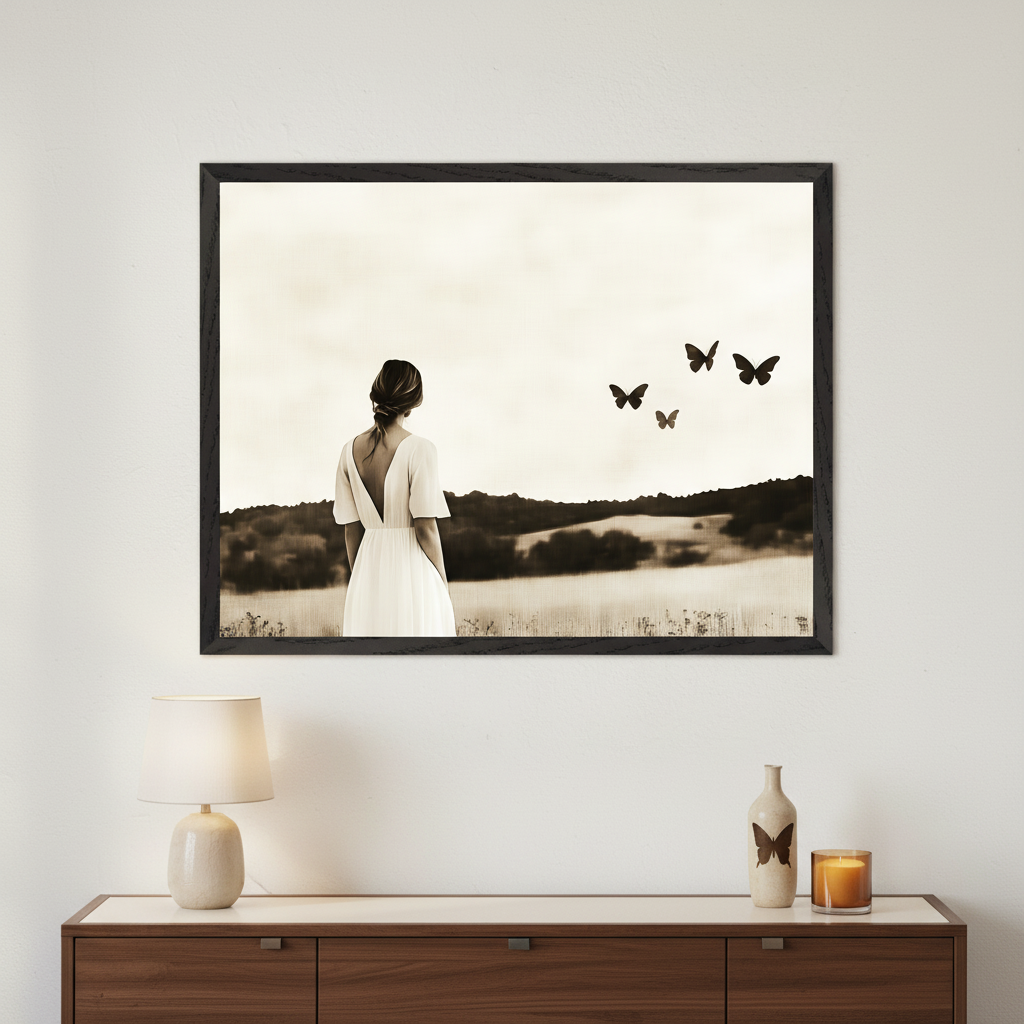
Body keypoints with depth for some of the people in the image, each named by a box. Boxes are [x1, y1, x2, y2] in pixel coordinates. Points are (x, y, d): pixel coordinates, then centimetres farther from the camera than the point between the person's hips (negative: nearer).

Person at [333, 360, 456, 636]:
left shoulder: (351, 451, 3)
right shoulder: (419, 450, -11)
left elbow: (352, 529, 8)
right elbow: (425, 527, -12)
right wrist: (443, 587, -2)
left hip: (369, 569, 5)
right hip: (412, 571, -5)